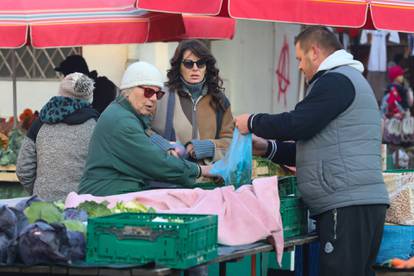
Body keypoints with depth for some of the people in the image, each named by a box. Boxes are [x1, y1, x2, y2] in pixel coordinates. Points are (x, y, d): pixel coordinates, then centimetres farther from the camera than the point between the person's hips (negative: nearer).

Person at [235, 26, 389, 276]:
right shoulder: (350, 79, 26)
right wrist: (267, 148, 21)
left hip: (348, 206, -11)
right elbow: (320, 148, 27)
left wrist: (252, 123, 0)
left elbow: (298, 124, -16)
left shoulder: (337, 80, -8)